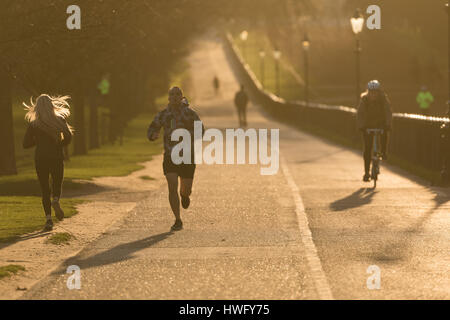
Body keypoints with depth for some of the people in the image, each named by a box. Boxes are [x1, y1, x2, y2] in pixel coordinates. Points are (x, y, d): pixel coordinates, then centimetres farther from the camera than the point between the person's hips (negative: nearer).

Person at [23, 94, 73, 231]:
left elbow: (26, 144, -1)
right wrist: (59, 145, 7)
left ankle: (48, 218, -7)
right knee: (57, 184, 17)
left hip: (41, 158, 0)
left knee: (45, 189, 8)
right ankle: (56, 200, -18)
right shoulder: (59, 120, -2)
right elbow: (68, 137, -12)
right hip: (57, 158, 0)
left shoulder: (33, 124, -1)